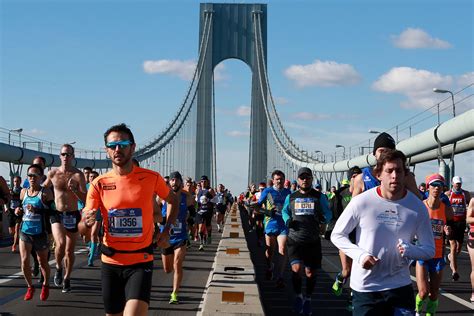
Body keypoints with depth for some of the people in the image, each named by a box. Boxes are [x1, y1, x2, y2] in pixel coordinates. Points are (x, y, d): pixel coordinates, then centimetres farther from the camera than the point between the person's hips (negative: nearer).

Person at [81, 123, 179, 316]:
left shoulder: (151, 178, -6)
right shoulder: (99, 184, -3)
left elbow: (173, 200, 14)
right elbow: (82, 227, -3)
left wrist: (166, 230, 3)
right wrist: (88, 222, -26)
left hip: (140, 262, -2)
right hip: (111, 262, 3)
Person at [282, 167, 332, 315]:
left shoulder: (319, 197, 3)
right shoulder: (291, 197, 7)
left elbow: (328, 214, 5)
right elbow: (284, 211, 23)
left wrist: (323, 218, -18)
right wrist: (287, 220, 1)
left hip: (313, 241, 0)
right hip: (295, 240, 0)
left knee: (310, 272, 6)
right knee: (296, 268, -17)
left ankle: (308, 299, 31)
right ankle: (298, 296, 10)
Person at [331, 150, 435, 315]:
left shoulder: (417, 207, -5)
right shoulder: (362, 202, -11)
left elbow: (429, 250, 1)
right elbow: (337, 235, 0)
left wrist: (410, 250, -21)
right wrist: (359, 254, -16)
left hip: (400, 286, 2)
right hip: (365, 287, -1)